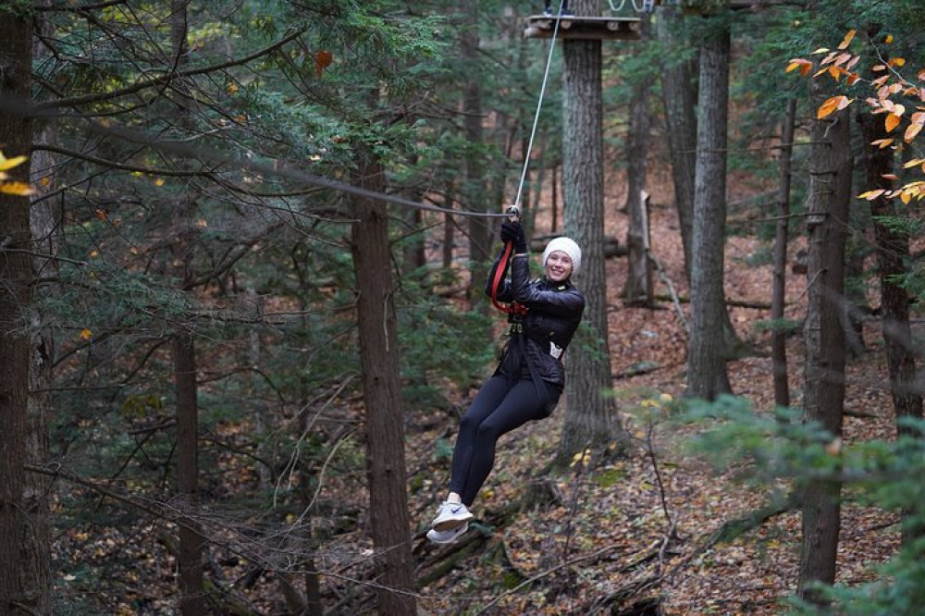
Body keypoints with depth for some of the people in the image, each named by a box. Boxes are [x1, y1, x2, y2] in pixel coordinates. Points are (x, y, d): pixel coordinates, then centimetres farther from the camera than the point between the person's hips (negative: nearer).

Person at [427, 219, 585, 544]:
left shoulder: (574, 300, -3)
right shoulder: (534, 286, 15)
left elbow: (524, 294, -16)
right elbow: (495, 289, -5)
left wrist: (520, 250, -14)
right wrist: (507, 248, -16)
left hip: (541, 382, -5)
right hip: (508, 373, 6)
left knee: (489, 428, -28)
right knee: (470, 421, -24)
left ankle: (459, 508, -29)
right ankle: (454, 500, -38)